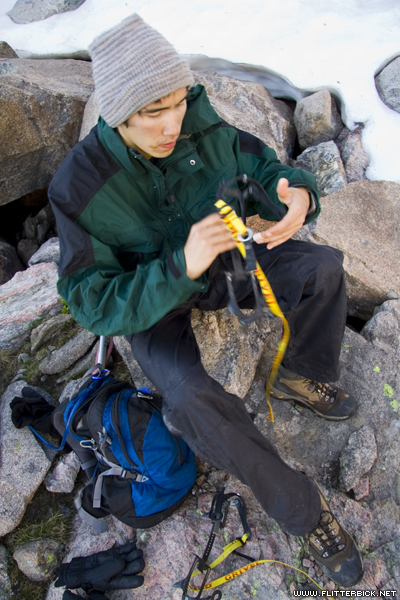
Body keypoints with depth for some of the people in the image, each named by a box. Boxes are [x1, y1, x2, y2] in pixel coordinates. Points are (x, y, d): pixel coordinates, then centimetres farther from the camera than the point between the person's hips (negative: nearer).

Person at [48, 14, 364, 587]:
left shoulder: (201, 127, -15)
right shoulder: (80, 185, -26)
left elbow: (258, 163, -2)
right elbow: (94, 304, -26)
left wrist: (296, 192, -28)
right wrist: (181, 267, -42)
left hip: (218, 260, 5)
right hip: (149, 302, -4)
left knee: (323, 266, -13)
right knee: (191, 397, -32)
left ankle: (303, 377, 13)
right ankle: (304, 510, -8)